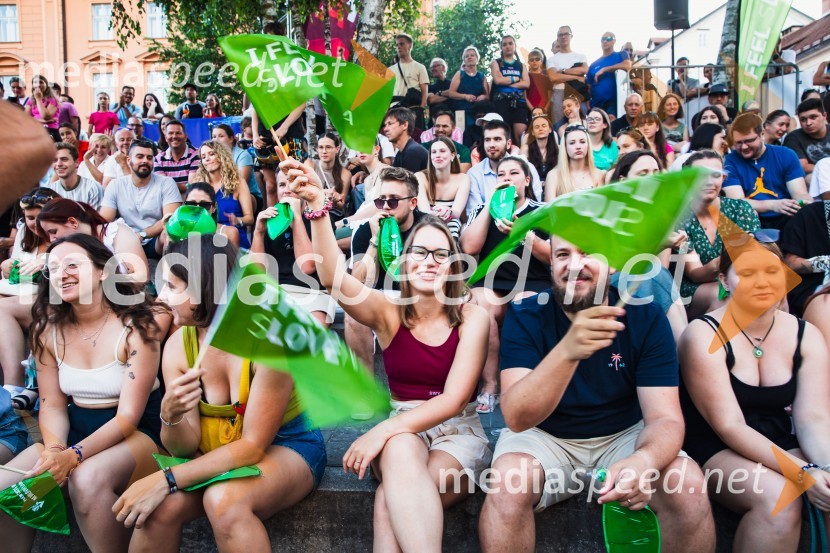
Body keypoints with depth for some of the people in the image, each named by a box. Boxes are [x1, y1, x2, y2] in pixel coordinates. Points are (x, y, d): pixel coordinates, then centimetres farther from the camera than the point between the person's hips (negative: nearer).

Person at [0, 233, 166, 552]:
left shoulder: (136, 327, -14)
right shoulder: (48, 330, 2)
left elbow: (128, 417, -16)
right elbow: (52, 405, 4)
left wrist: (73, 455, -29)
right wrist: (55, 449, -18)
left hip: (137, 433, -5)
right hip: (77, 429, 5)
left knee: (88, 479, -34)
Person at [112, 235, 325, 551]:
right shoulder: (178, 345, -9)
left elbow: (253, 445, -21)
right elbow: (185, 448, -7)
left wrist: (165, 480, -27)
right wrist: (171, 416, -30)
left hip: (286, 447, -4)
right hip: (217, 454, 4)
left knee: (223, 501, -33)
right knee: (158, 508, -23)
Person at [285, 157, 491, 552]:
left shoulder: (472, 316, -6)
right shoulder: (389, 312, -3)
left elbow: (453, 399, -14)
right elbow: (332, 277, -22)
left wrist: (382, 431, -25)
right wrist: (318, 207, -36)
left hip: (457, 430, -1)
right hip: (399, 429, 2)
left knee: (392, 503, -32)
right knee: (401, 453, -36)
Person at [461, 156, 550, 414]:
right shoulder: (482, 210, 15)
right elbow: (468, 248, -3)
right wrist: (490, 203, -2)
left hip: (533, 284, -1)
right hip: (490, 283, 1)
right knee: (480, 308, -33)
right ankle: (489, 385, -24)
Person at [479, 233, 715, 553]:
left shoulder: (646, 317, -11)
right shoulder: (525, 314, -16)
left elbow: (665, 418, -16)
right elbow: (516, 418, -28)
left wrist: (645, 460, -41)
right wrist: (567, 352, -47)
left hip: (623, 437, 2)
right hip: (543, 437, -2)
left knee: (689, 485, -24)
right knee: (508, 483, -32)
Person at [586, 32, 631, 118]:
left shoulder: (620, 55, 9)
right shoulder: (594, 64, 19)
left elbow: (627, 66, -14)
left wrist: (604, 69, -10)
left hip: (613, 101, -4)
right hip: (596, 104, 4)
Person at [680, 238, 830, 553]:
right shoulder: (704, 335, -12)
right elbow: (729, 426, -17)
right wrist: (803, 471, -28)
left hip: (782, 449, 5)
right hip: (716, 452, -4)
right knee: (777, 497, -31)